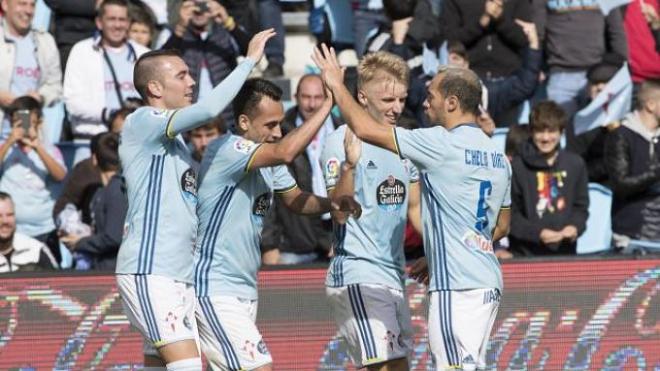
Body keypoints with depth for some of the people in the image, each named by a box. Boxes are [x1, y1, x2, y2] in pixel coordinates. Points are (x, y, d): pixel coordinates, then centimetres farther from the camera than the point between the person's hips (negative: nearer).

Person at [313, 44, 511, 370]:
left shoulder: (442, 144, -11)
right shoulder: (498, 156, 15)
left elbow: (365, 129, -11)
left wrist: (336, 85, 5)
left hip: (456, 287, -9)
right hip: (489, 283, 9)